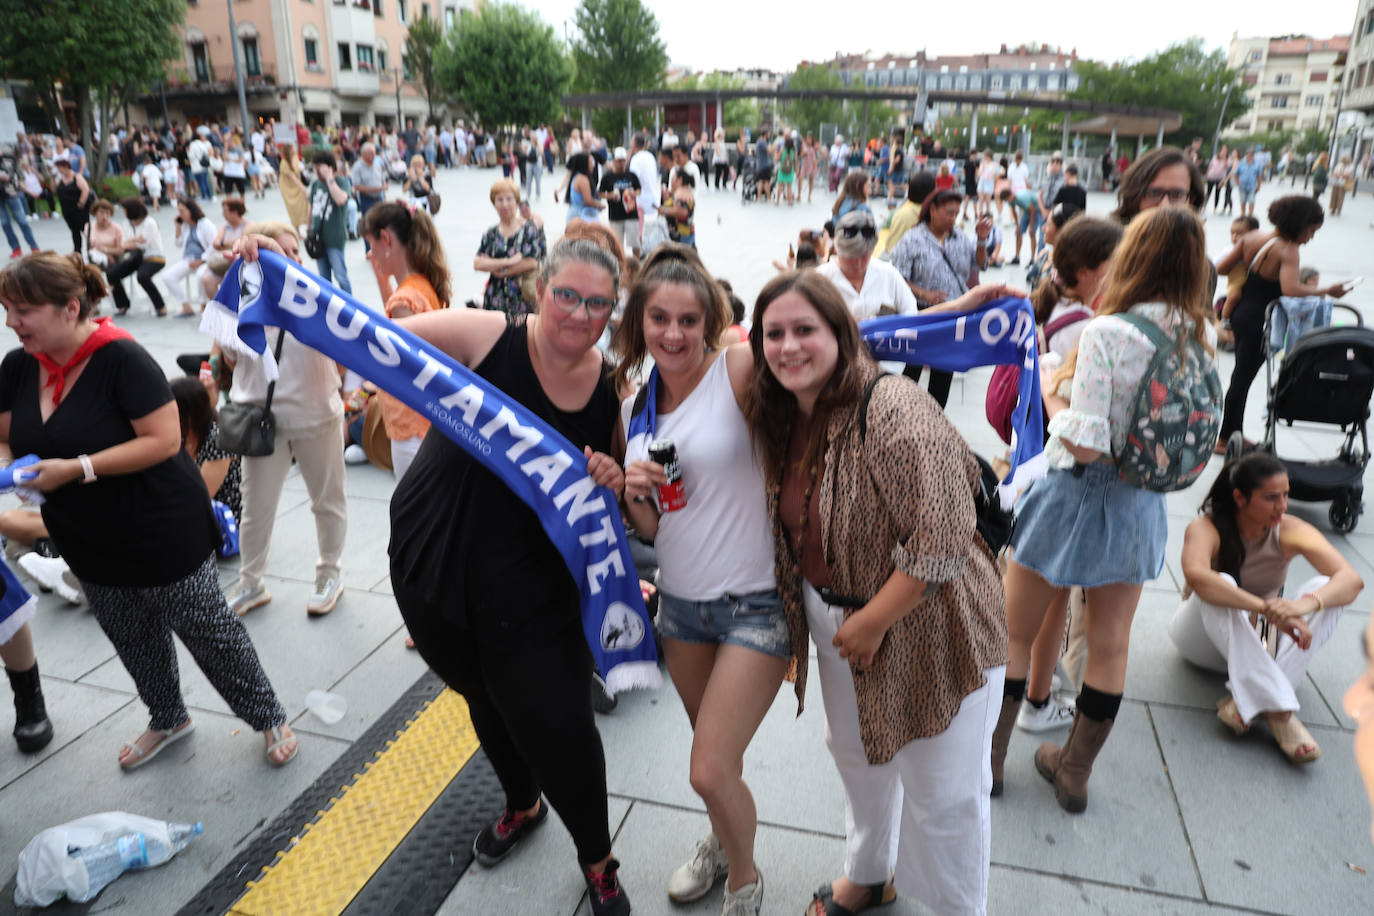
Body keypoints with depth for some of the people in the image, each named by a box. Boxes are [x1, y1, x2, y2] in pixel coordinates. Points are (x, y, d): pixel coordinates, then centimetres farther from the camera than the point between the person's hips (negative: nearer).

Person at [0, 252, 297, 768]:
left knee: (207, 631, 5)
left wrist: (77, 468, -27)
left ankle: (269, 718, 23)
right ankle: (168, 721, 44)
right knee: (134, 642, 22)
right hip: (89, 544, 7)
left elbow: (164, 440, -25)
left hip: (162, 536, -7)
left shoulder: (121, 359, -21)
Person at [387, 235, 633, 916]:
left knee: (559, 728, 0)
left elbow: (620, 507, 3)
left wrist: (614, 483, -19)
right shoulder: (486, 336, -15)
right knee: (485, 699, 24)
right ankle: (523, 805, 56)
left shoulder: (613, 392, -8)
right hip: (432, 566, 1)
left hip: (529, 588, -1)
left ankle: (597, 860, 32)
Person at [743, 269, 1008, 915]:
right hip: (835, 618, 8)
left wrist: (871, 622, -21)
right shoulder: (780, 418, -2)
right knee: (855, 753, 27)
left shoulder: (895, 414, -28)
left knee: (940, 795, 10)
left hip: (924, 629, -8)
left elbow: (940, 542, -29)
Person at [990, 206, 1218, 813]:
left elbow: (1084, 444, -24)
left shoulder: (1106, 333, -21)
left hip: (1075, 495, -5)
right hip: (1141, 505, 6)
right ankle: (1074, 772, 34)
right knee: (1110, 644, 17)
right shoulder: (1203, 336, -3)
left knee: (1014, 635, 12)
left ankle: (987, 759, 26)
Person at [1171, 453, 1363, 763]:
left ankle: (1243, 701, -34)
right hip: (1205, 635, -4)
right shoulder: (1206, 528, -23)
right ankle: (1278, 710, -39)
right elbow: (1197, 576, -45)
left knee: (1325, 590, -23)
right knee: (1220, 588, -36)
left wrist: (1304, 605, -46)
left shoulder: (1291, 532, -13)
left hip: (1260, 642, 4)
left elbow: (1352, 579, -27)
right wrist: (1265, 607, -52)